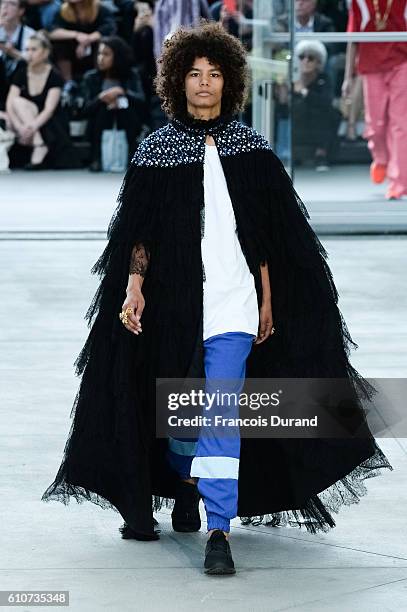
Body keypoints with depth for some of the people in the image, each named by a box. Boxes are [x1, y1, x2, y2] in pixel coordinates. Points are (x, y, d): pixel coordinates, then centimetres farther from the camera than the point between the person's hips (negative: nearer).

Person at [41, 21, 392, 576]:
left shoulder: (252, 150, 5)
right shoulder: (156, 149, 4)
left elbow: (268, 234, 7)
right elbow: (139, 231, 4)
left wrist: (268, 299, 4)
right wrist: (134, 287, -6)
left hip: (234, 300, -1)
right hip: (173, 297, 1)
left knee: (221, 412, -13)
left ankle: (219, 530, -16)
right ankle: (184, 495, 40)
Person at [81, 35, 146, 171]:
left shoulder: (131, 75, 5)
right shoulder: (90, 78, 5)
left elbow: (141, 100, -10)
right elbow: (85, 110, -5)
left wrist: (122, 92, -26)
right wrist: (100, 99, -25)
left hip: (126, 130, 0)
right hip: (100, 131, 0)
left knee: (128, 106, -26)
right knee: (103, 108, -27)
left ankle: (130, 158, -24)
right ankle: (97, 159, -28)